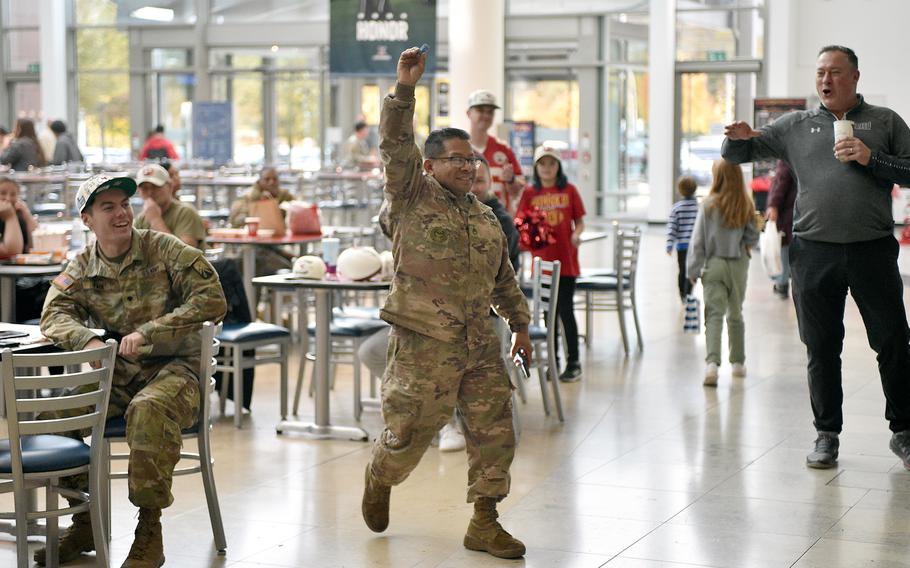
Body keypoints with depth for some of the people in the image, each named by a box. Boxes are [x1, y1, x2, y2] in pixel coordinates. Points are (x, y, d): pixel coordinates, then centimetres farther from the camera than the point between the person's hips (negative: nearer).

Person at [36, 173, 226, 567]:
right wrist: (88, 340, -28)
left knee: (148, 410, -38)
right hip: (114, 373, 5)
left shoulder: (166, 250, -5)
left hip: (173, 368, -4)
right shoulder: (80, 271, 7)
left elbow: (212, 300, -13)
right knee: (52, 409, -18)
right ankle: (83, 522, -1)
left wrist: (147, 333, -21)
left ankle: (149, 531, -26)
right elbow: (54, 315, -4)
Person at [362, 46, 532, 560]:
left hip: (481, 344, 6)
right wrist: (405, 90, -24)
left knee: (495, 431, 3)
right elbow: (396, 145, -15)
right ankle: (379, 479, 34)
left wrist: (521, 323, 24)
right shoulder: (413, 195, -1)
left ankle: (484, 522, 13)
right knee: (411, 432, 2)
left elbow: (504, 276, 24)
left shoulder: (486, 216, 16)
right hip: (424, 342, -5)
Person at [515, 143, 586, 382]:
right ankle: (553, 361, 19)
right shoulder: (530, 193, 4)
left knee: (565, 310, -3)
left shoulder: (569, 190, 1)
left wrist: (576, 235, -15)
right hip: (542, 260, 2)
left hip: (566, 260, -2)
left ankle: (573, 362, 4)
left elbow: (579, 222, 5)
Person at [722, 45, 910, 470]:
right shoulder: (796, 126, 12)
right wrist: (739, 138, -12)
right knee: (822, 348, 5)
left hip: (872, 248, -1)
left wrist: (871, 159, -11)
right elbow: (737, 154, 11)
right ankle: (827, 435, 16)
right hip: (814, 251, 1)